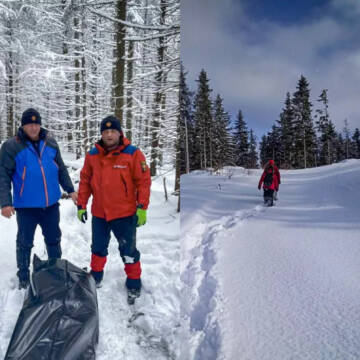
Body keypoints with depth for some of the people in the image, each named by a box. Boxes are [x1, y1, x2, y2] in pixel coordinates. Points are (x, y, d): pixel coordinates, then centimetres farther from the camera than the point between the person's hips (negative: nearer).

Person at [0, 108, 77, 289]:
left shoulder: (50, 143, 4)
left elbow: (61, 169, 13)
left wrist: (70, 189, 11)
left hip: (51, 204, 4)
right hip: (26, 206, -4)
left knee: (54, 240, 17)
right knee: (25, 243, 10)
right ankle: (23, 278, 27)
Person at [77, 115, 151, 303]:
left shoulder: (133, 154, -9)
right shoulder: (92, 155, 2)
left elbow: (143, 181, -8)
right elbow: (85, 181, 9)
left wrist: (142, 207, -12)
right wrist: (81, 205, 8)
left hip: (125, 214, -3)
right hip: (99, 213, 4)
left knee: (128, 251, 6)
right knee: (98, 248, 20)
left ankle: (134, 284, 23)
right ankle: (96, 276, 40)